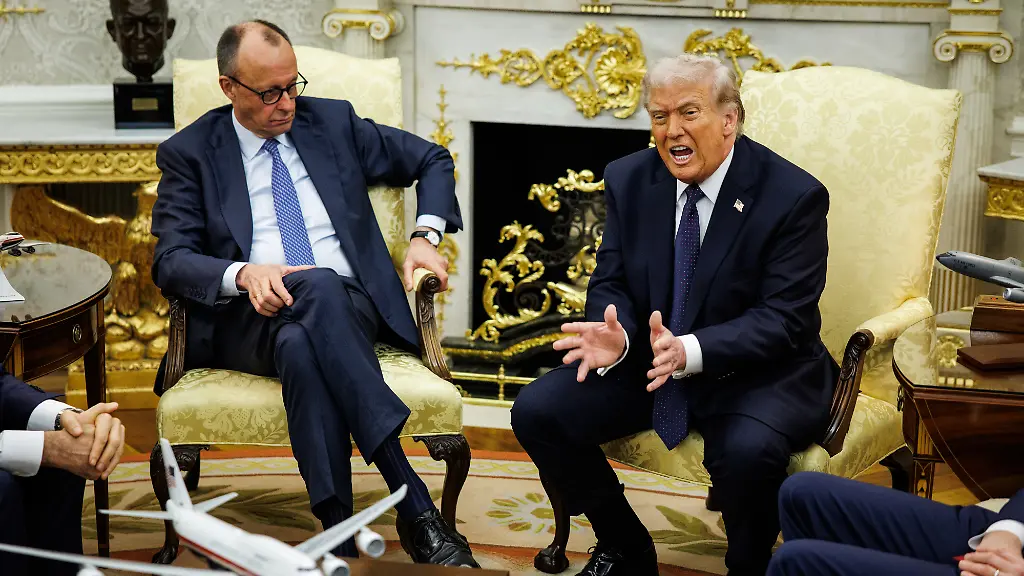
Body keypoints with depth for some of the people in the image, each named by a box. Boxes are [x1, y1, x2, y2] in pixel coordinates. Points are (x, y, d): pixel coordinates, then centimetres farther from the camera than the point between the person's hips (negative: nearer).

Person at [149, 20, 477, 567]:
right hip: (249, 320, -1)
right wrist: (243, 274, -20)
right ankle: (415, 509, -42)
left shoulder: (332, 121, 16)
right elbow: (170, 260, 0)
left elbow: (435, 161, 24)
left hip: (348, 308, 1)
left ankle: (340, 540, -45)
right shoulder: (189, 153, 10)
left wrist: (425, 237, 6)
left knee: (301, 345, -37)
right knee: (317, 287, -38)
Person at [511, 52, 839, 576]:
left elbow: (784, 319, -19)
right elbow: (610, 284, 3)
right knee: (536, 412, -13)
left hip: (758, 374, -5)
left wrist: (690, 351, -36)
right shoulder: (629, 179, 0)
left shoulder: (794, 196, -15)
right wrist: (616, 335, -22)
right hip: (647, 362, 5)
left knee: (748, 449, -36)